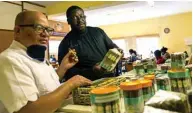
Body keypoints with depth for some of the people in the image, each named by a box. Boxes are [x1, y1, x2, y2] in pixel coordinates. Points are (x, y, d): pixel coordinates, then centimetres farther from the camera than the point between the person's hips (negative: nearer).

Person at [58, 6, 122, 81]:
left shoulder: (98, 31, 11)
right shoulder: (65, 44, -1)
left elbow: (112, 46, 21)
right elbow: (68, 72, -6)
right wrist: (92, 71, -18)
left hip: (110, 77, 5)